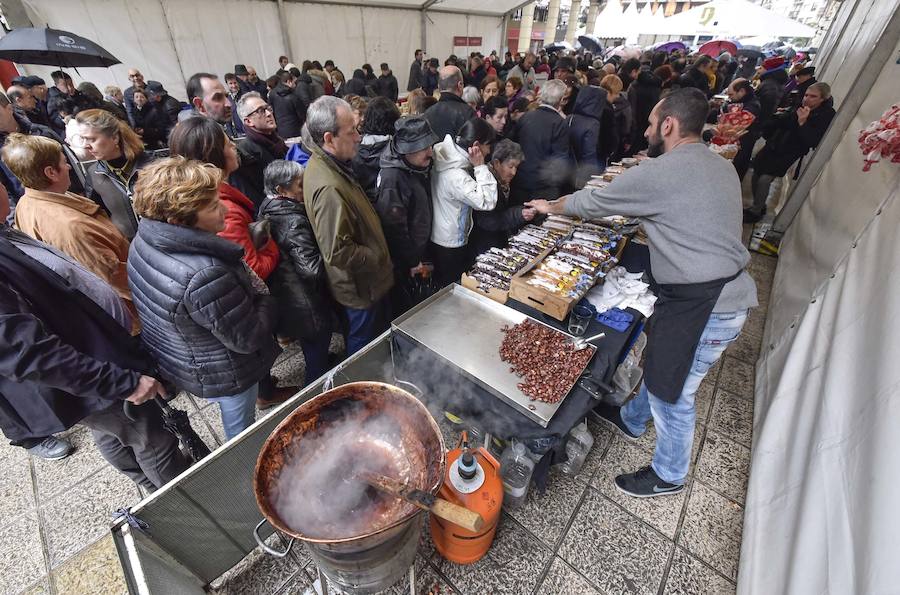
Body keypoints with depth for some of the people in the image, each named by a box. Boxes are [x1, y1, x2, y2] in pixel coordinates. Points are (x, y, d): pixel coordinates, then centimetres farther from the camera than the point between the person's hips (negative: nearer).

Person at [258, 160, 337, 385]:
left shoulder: (268, 211, 2)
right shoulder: (295, 221, -27)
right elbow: (313, 268, -31)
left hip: (285, 297, 11)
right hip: (308, 307, -10)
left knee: (311, 350, 32)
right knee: (317, 360, 9)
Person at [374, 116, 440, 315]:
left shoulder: (418, 168, 2)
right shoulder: (393, 178, -27)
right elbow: (395, 227, -25)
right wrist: (412, 262, -15)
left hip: (417, 252, 8)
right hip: (402, 263, -8)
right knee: (403, 308, 10)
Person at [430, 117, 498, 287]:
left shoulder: (449, 155, -2)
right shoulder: (455, 175, -31)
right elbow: (488, 201, -29)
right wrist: (480, 166, -25)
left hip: (440, 237, 9)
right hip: (450, 245, -9)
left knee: (442, 289, 25)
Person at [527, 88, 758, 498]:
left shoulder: (660, 172, -18)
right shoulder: (721, 167, 10)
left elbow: (594, 202, -6)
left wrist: (552, 207, 11)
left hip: (702, 305, -9)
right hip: (727, 292, 9)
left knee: (672, 391, 9)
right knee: (660, 366, 25)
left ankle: (669, 476, 34)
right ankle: (631, 421, 50)